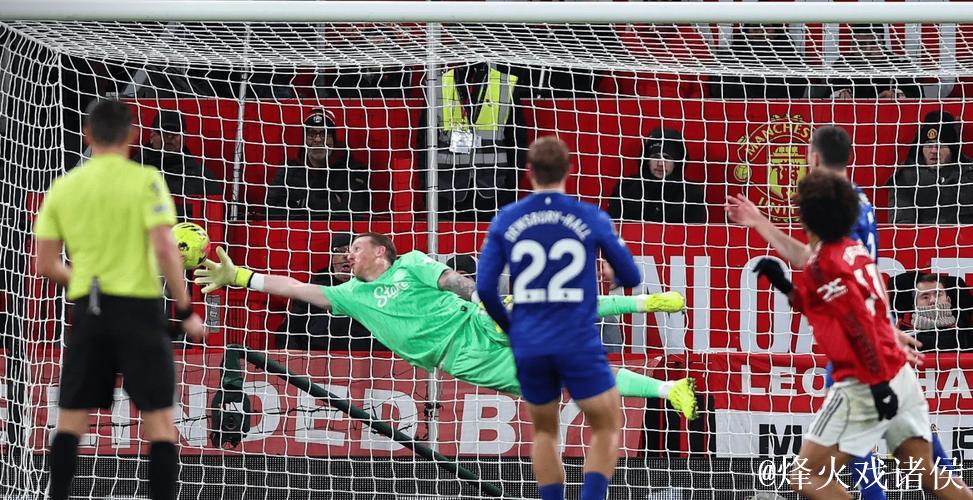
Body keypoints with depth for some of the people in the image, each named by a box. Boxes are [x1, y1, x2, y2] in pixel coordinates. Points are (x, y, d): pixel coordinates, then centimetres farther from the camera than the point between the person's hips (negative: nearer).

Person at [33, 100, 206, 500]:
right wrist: (186, 310, -7)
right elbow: (164, 249, -14)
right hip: (137, 307, -3)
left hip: (88, 309, 4)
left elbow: (46, 265, 7)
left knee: (71, 419, 11)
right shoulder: (145, 181, -5)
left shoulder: (63, 187, 7)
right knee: (159, 419, 0)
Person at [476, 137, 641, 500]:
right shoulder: (591, 218, -2)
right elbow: (631, 277, 7)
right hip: (579, 345, -3)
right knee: (607, 429, 9)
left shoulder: (505, 221, 2)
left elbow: (485, 288, -2)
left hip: (529, 347, 3)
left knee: (544, 432, 21)